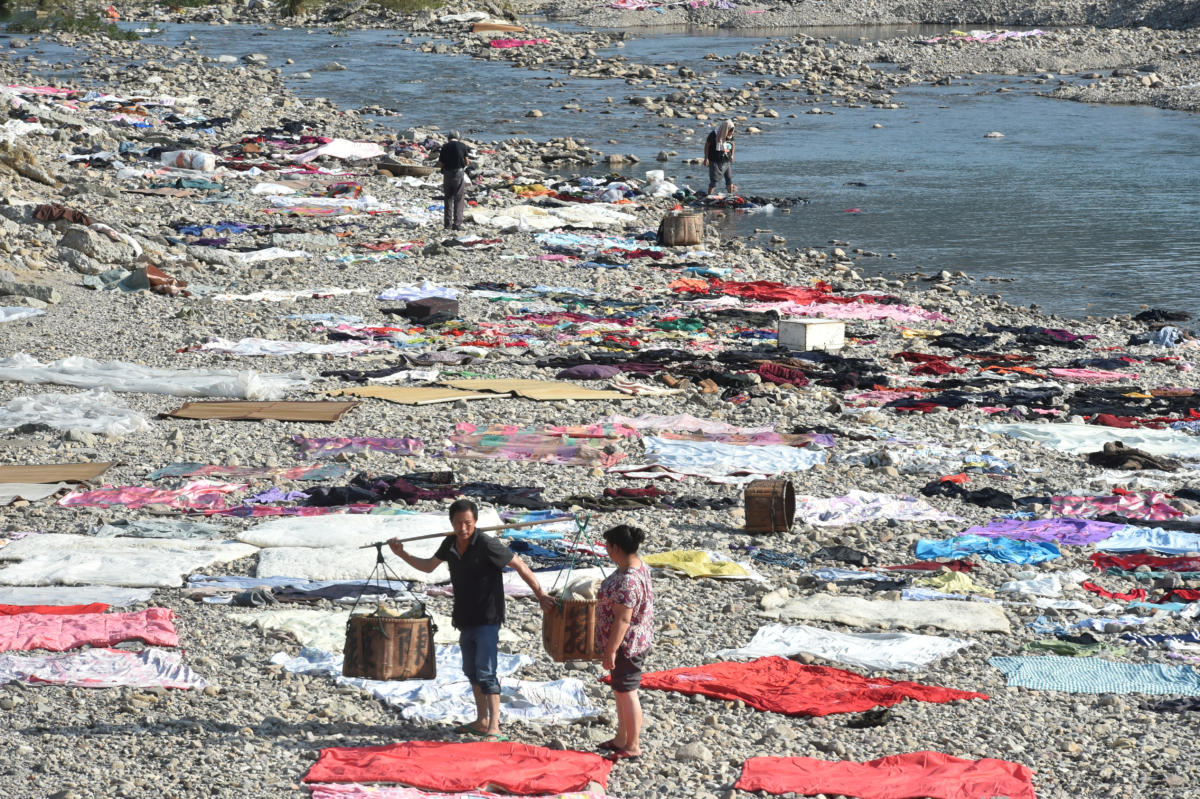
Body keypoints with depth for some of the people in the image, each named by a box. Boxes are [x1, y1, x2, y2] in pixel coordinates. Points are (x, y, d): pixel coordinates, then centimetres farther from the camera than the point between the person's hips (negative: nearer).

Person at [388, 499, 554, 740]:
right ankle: (481, 721, 28)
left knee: (486, 672, -13)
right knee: (471, 671, 16)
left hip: (487, 619, -8)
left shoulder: (486, 545, -17)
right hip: (465, 619, 8)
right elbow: (429, 566, 20)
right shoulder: (450, 544, 3)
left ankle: (494, 727, -14)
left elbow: (519, 565, -12)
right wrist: (402, 554, 10)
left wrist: (540, 594, -14)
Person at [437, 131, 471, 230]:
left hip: (447, 174, 2)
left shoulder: (445, 147, 1)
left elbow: (440, 164, 2)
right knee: (459, 200, 1)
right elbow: (467, 162, -2)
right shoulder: (463, 146, -1)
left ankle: (447, 223, 12)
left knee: (447, 199, 13)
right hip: (459, 173, -2)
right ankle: (457, 223, -7)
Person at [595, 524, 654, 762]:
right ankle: (621, 740, 33)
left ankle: (633, 747, 13)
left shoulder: (627, 581, -29)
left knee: (626, 693, 2)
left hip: (626, 645, -10)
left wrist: (610, 651, -22)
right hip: (631, 642, 10)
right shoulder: (639, 567, 4)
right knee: (620, 691, 21)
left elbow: (622, 620, -28)